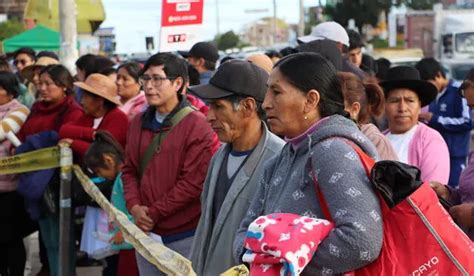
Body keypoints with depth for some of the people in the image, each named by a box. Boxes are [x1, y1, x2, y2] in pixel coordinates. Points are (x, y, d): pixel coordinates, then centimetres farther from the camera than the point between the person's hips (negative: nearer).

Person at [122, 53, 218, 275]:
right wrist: (134, 206, -7)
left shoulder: (196, 125, -11)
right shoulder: (138, 123, 10)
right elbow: (130, 170, 12)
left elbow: (193, 182, -16)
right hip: (147, 232, 6)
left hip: (185, 236, -6)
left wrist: (154, 213, -14)